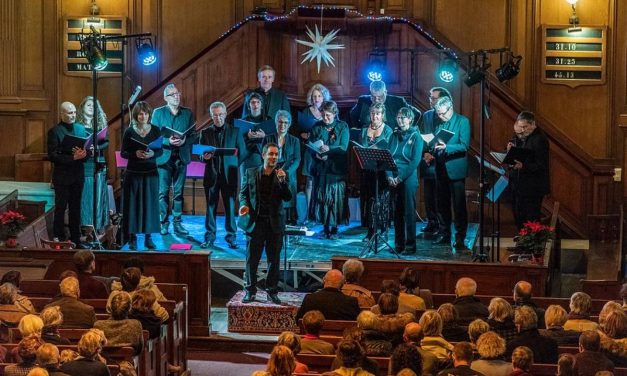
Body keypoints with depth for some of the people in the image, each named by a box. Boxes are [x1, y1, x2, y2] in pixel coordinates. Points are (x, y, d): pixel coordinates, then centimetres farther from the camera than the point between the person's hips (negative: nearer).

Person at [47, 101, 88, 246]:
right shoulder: (54, 131, -8)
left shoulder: (81, 128, 10)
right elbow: (52, 156, -14)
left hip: (78, 175, 6)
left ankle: (76, 239, 17)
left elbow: (88, 149, 12)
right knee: (60, 208, 0)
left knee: (75, 209, 11)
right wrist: (73, 158, -21)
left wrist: (84, 154, -12)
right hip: (62, 176, -5)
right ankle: (59, 240, 4)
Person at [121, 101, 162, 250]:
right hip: (134, 173, -2)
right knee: (133, 204, 0)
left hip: (151, 173, 2)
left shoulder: (155, 130, 3)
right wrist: (135, 154, -19)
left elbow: (161, 151, 5)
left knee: (150, 204, 3)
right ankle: (132, 238, 5)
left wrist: (152, 154, -16)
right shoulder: (129, 131, -1)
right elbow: (123, 153, -1)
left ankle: (148, 237, 11)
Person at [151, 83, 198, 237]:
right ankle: (164, 223, 4)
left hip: (181, 157, 2)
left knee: (179, 192, 5)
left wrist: (184, 141, -13)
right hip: (164, 157, -2)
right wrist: (168, 141, -17)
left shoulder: (188, 113, 8)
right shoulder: (158, 113, 3)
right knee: (163, 192, -2)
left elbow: (194, 135, 7)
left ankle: (177, 223, 9)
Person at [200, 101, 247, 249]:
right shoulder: (206, 133, 9)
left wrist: (234, 165, -1)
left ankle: (231, 237, 5)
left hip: (229, 175, -1)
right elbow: (201, 155, 9)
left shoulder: (235, 131, 6)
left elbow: (242, 153, 7)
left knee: (230, 207, 0)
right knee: (210, 207, 3)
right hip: (211, 175, 1)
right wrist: (204, 157, -12)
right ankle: (209, 237, 8)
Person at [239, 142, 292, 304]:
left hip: (275, 224, 1)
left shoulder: (282, 176, 3)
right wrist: (244, 204, -10)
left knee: (274, 259, 6)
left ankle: (272, 291, 15)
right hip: (256, 222, 0)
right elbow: (243, 193, 10)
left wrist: (283, 181, -20)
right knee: (252, 258, 3)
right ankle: (250, 291, 12)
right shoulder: (251, 173, 3)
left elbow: (287, 198, -5)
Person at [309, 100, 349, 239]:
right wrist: (317, 154, -16)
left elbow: (344, 147, -6)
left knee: (336, 198, -4)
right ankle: (326, 227, 7)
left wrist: (329, 149, -22)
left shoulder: (343, 127, 3)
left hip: (337, 169, -2)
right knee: (322, 197, 0)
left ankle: (334, 228, 0)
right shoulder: (317, 127, 9)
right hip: (322, 168, 2)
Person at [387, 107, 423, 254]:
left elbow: (415, 161, -10)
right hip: (394, 179, 5)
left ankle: (410, 246, 0)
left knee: (409, 212, -4)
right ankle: (398, 244, 12)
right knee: (397, 212, 6)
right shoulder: (394, 136, 12)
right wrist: (389, 176, -6)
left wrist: (401, 177, -15)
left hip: (408, 179, -5)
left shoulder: (415, 137, -2)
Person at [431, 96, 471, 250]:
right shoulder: (440, 123, 12)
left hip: (455, 170, -6)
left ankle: (460, 238, 0)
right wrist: (433, 146, -6)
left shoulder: (462, 121, -7)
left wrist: (446, 147, -27)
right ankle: (444, 234, 20)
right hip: (441, 169, 6)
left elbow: (465, 146, -14)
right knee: (442, 204, 11)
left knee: (459, 205, -3)